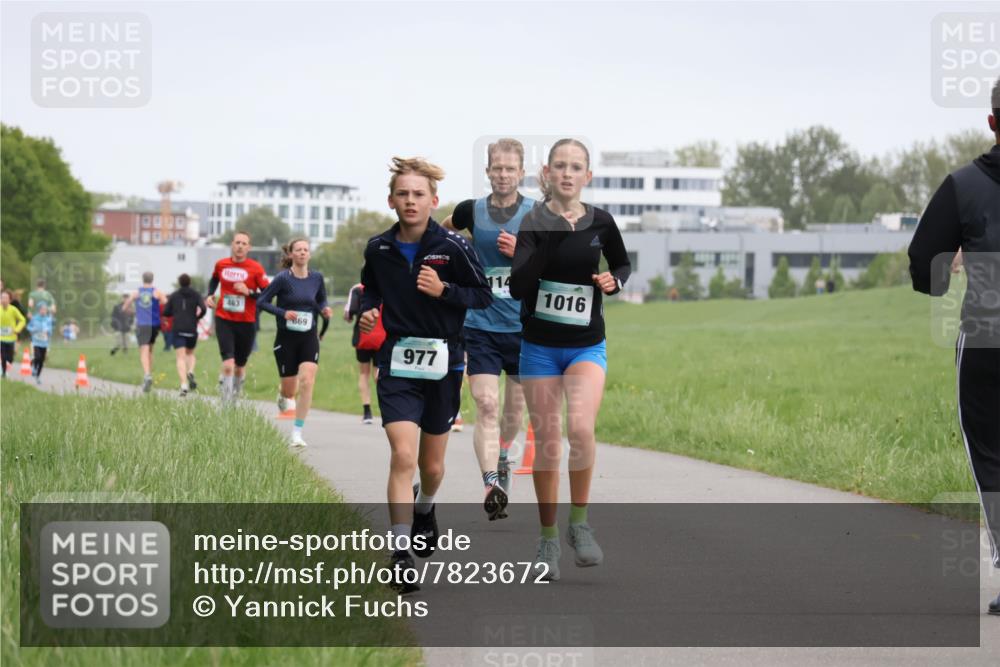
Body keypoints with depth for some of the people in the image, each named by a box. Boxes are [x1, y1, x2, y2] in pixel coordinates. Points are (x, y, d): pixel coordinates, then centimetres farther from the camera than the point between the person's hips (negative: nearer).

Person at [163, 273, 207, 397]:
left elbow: (165, 312, 6)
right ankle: (190, 373, -7)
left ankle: (184, 385, -22)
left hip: (178, 330, -1)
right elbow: (203, 309, -8)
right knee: (190, 353, 23)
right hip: (192, 330, 1)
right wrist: (197, 317, 12)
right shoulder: (196, 295, 6)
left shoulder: (174, 296, 8)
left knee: (181, 358, -6)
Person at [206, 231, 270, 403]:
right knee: (228, 364, -16)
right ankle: (226, 404, -14)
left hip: (246, 323, 0)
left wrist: (249, 292, -20)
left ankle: (235, 395, 36)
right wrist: (210, 295, 11)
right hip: (224, 320, 0)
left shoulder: (256, 268, -6)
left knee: (240, 365, 12)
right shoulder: (221, 265, 3)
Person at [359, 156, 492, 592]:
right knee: (403, 456, -17)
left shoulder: (452, 247, -9)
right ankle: (401, 556, -12)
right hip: (397, 361, 0)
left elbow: (484, 295, -3)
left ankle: (424, 511, 49)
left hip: (443, 363, 0)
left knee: (431, 465, 14)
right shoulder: (378, 248, -1)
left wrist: (443, 290, -19)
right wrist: (367, 310, -2)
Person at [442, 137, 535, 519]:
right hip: (481, 326, -1)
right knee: (486, 405, -14)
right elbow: (443, 230, 25)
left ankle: (502, 457, 42)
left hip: (524, 327, 1)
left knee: (515, 405, 14)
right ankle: (492, 484, -23)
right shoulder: (472, 211, 2)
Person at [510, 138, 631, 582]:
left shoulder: (601, 223, -1)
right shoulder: (533, 223, -7)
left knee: (580, 427, -22)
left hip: (587, 346, 0)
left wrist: (615, 281, -5)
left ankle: (580, 523, -5)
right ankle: (548, 540, 16)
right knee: (546, 441, 3)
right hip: (539, 346, 0)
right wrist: (551, 234, -27)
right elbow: (517, 287, -20)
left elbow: (622, 264, 18)